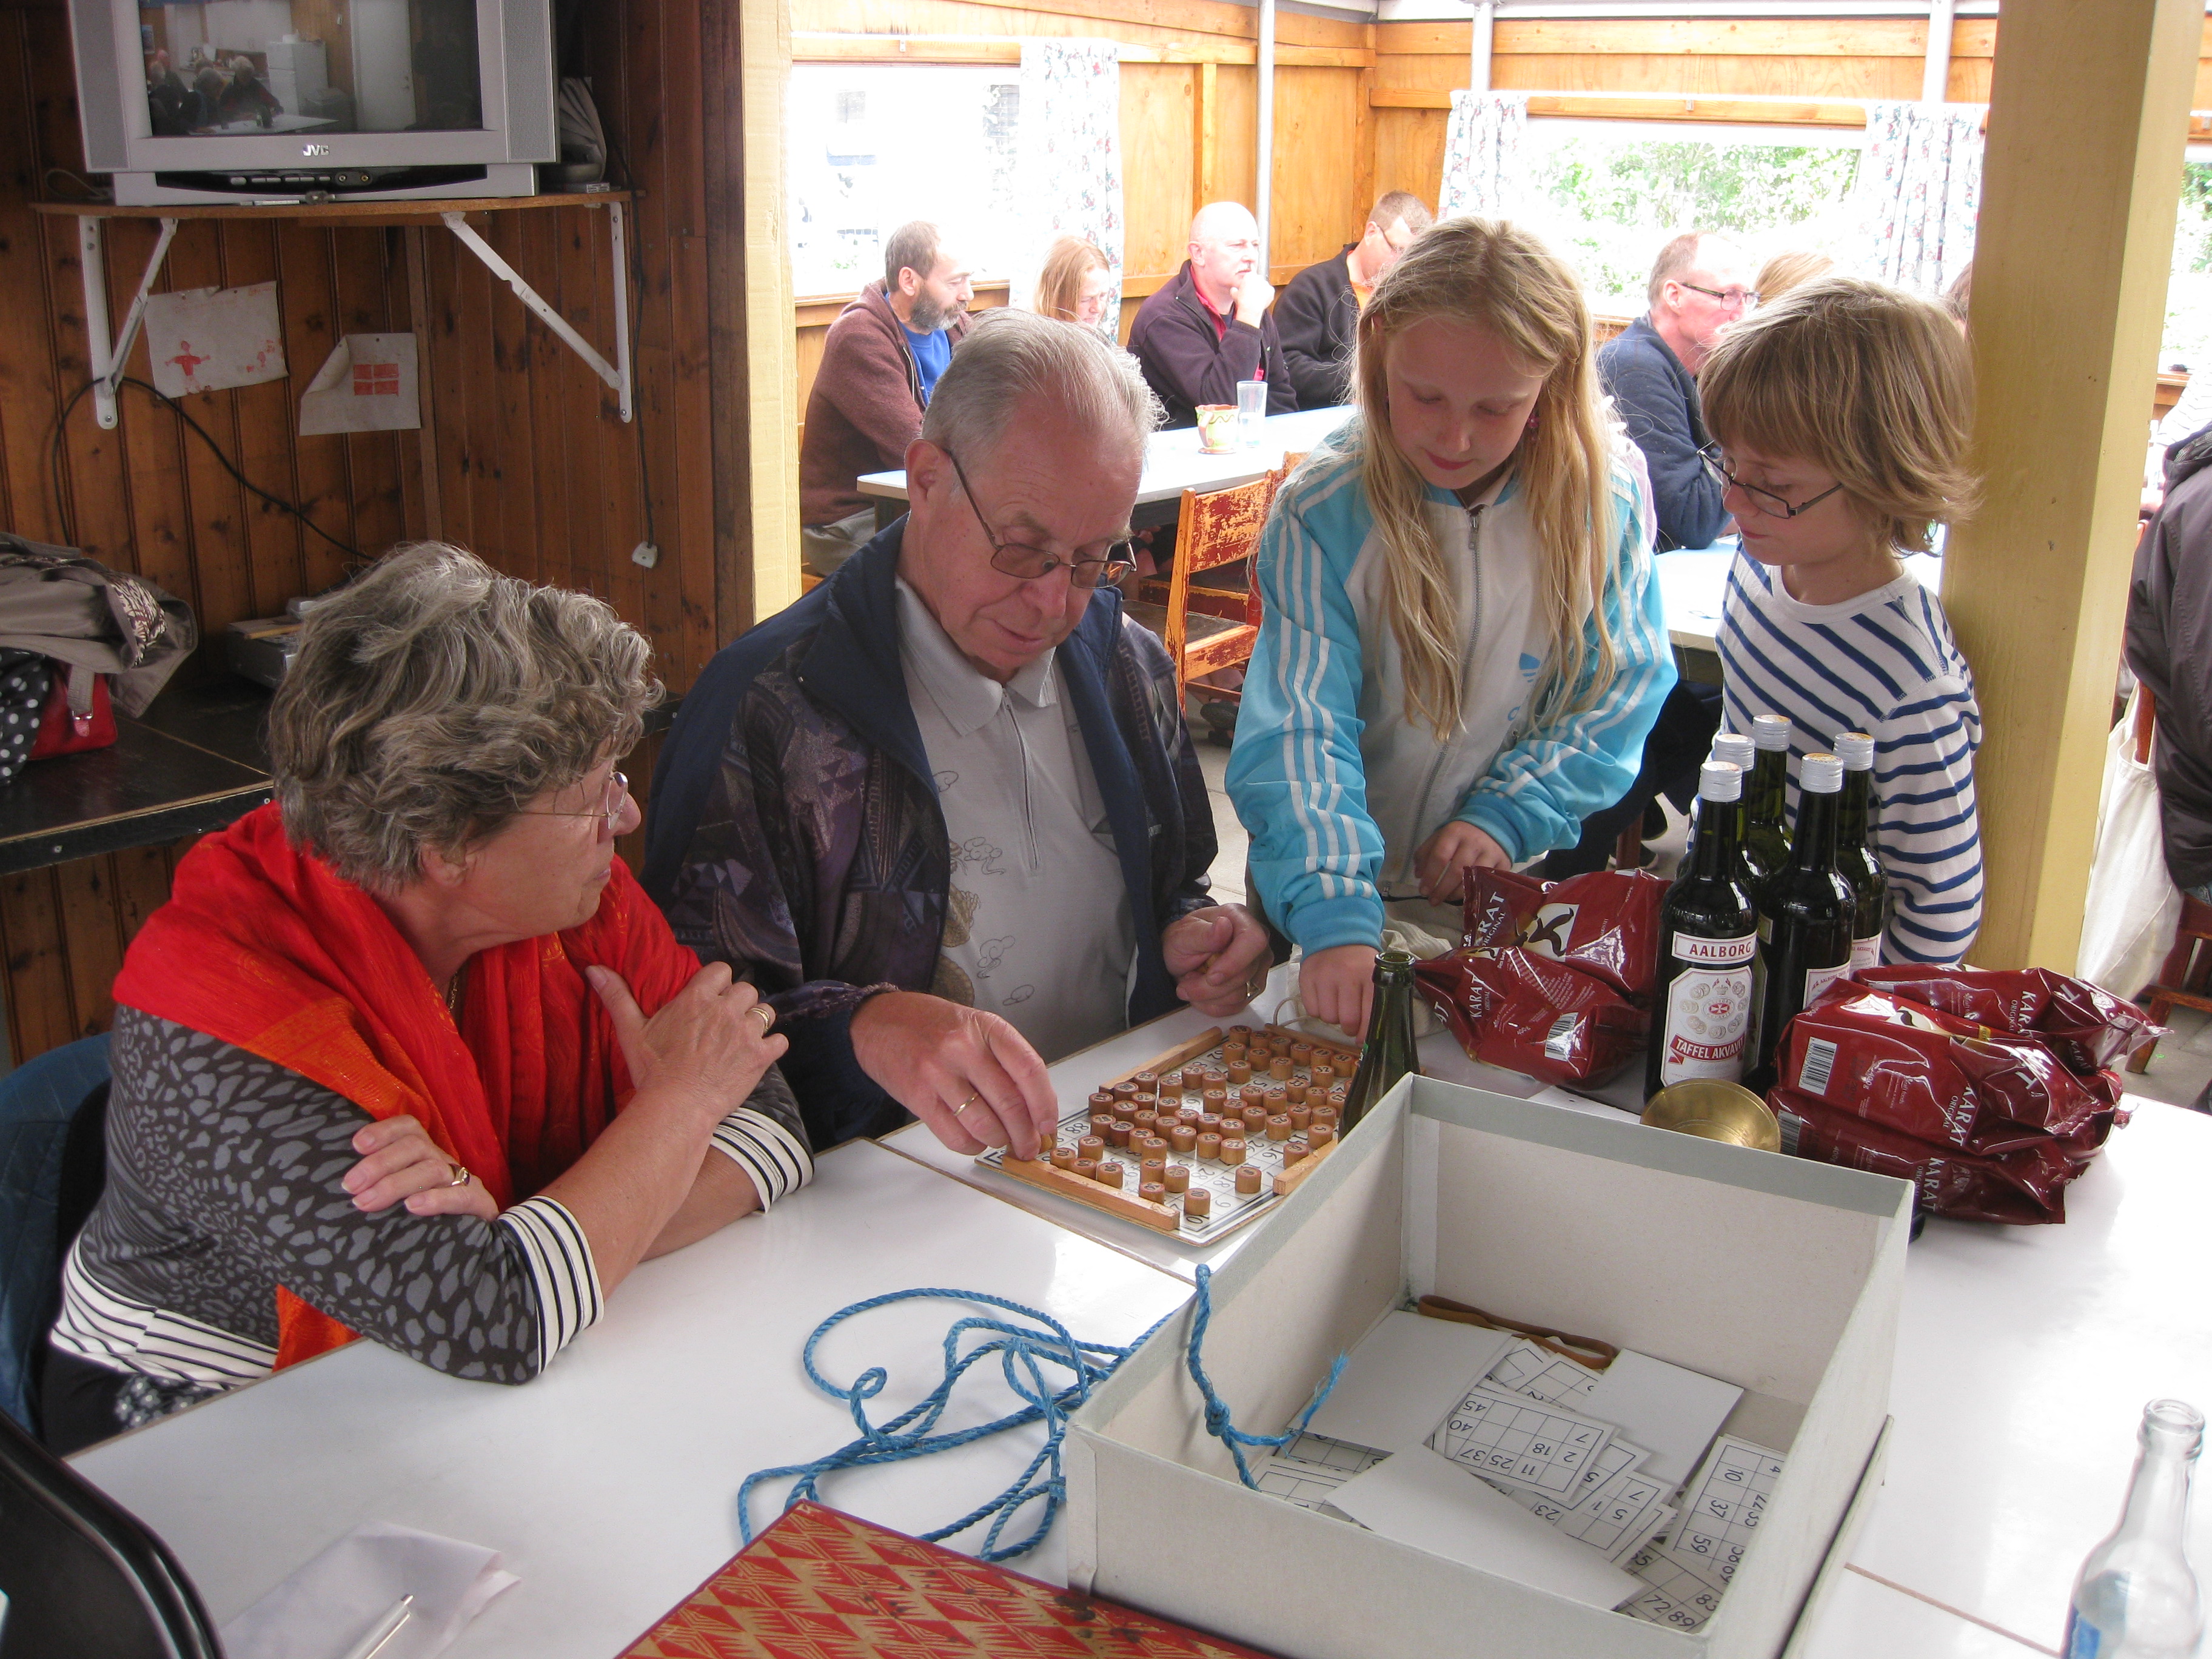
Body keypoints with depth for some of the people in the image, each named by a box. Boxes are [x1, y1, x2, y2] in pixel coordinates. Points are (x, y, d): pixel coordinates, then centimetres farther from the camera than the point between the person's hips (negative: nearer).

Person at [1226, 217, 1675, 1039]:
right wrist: (1331, 915, -38)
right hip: (1354, 895, -2)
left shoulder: (1608, 494, -7)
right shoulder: (1323, 514, -15)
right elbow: (1300, 731, -23)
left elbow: (1621, 690, 2)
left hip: (1523, 892, 2)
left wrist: (1511, 816, -14)